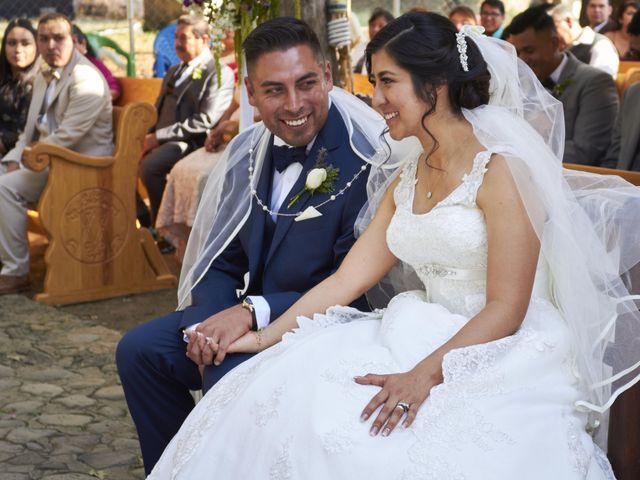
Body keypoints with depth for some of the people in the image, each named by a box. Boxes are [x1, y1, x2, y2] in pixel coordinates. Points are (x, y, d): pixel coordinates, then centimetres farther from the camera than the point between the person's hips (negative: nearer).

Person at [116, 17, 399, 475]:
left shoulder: (364, 159, -19)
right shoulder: (248, 151, 3)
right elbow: (223, 262, 8)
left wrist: (255, 312, -26)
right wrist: (208, 322, -12)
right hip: (243, 317, 7)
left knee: (231, 378, -30)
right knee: (138, 350, 0)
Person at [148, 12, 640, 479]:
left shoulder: (500, 169, -11)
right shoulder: (406, 180, 12)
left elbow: (505, 309, -14)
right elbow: (345, 280, 9)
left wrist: (425, 375, -25)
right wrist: (264, 338, 2)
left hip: (503, 354, -7)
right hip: (423, 339, 7)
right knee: (289, 402, -14)